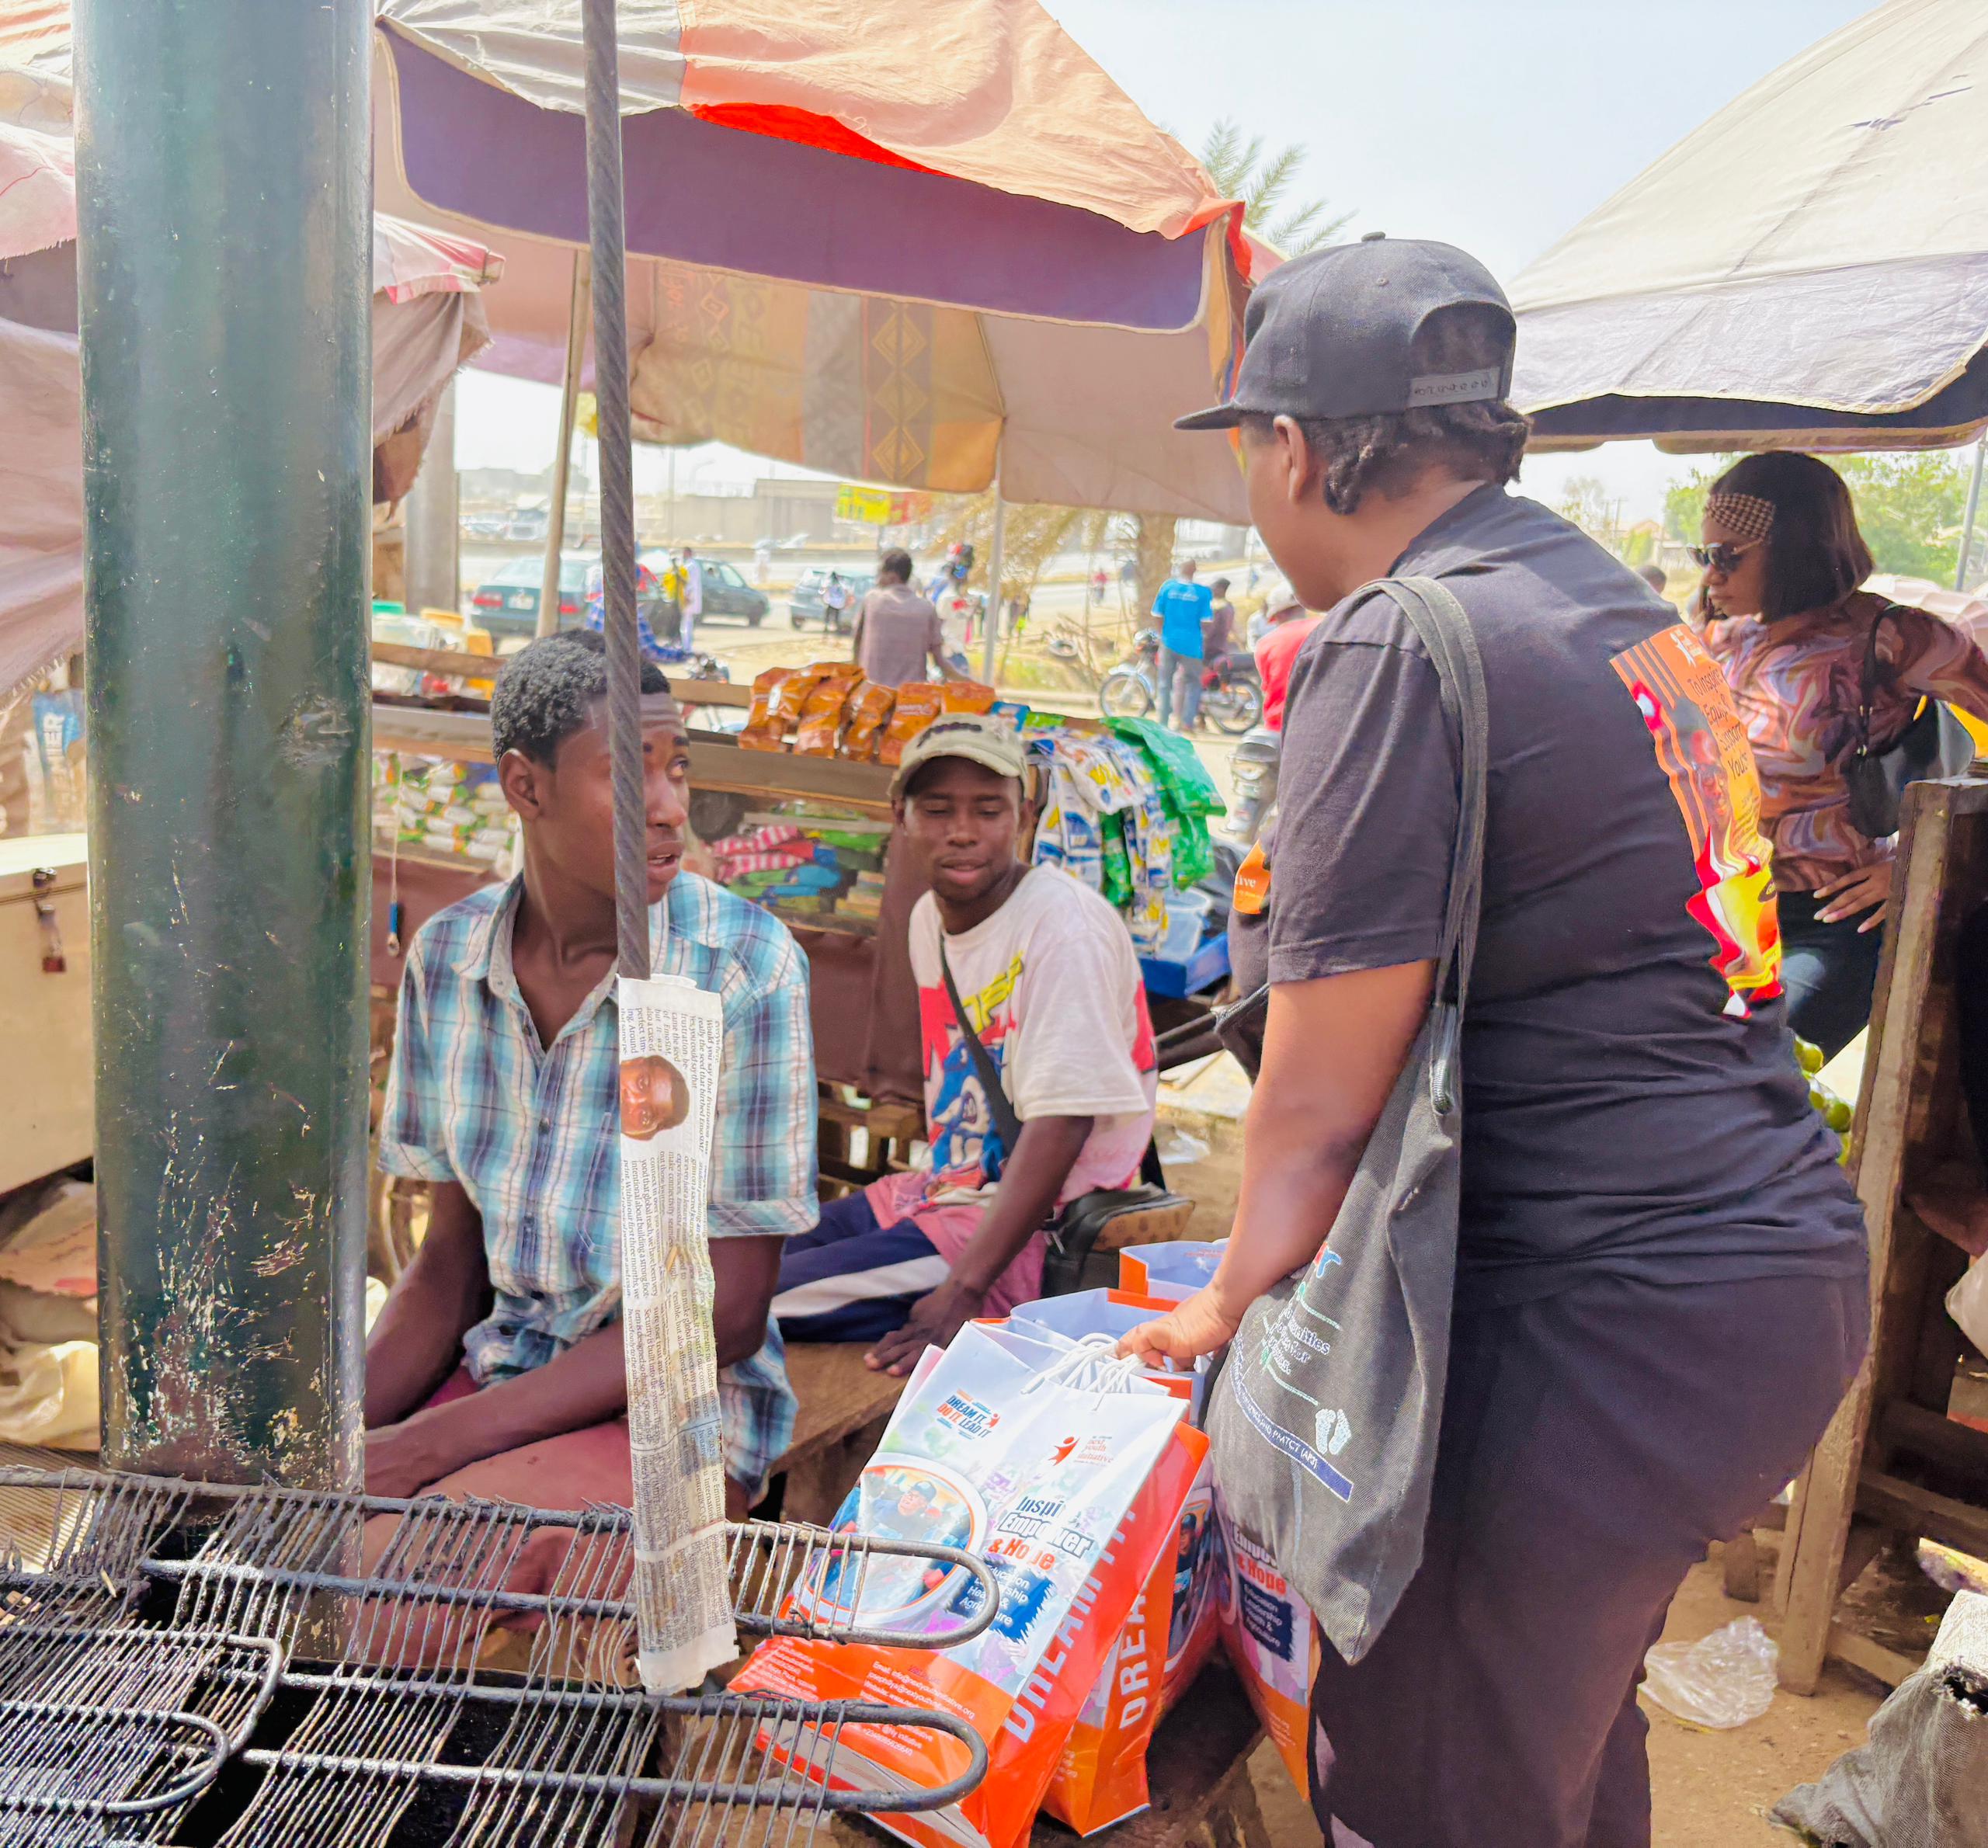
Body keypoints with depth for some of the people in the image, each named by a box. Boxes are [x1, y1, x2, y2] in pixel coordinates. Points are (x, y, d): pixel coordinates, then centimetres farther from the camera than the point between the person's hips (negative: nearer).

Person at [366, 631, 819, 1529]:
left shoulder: (746, 967, -17)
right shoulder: (447, 957, -2)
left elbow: (726, 1312, -15)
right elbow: (451, 1263, 6)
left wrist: (432, 1446, -17)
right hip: (495, 1367, 5)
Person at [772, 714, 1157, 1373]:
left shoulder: (1065, 927, -19)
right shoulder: (930, 916, 8)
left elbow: (1062, 1123, -25)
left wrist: (963, 1291, -29)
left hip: (1037, 1230, -9)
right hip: (941, 1193, 9)